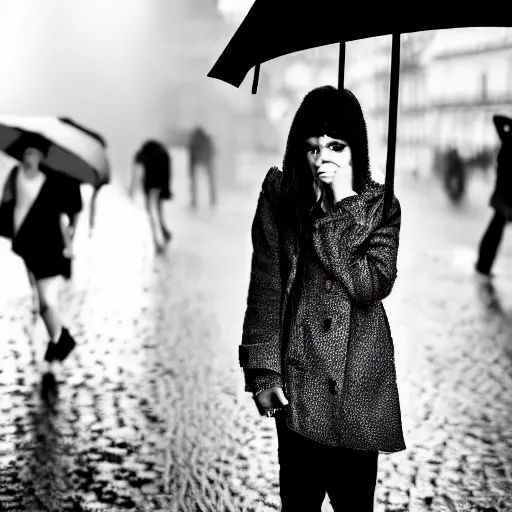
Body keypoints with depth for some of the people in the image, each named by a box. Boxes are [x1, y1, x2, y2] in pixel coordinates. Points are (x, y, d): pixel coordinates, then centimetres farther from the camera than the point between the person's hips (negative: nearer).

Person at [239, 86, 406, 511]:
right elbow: (265, 288, -2)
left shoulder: (380, 205, 0)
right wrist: (262, 369, -8)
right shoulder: (280, 198, -1)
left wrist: (344, 207, -16)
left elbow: (372, 285, -14)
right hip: (297, 376, 0)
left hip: (358, 380, 0)